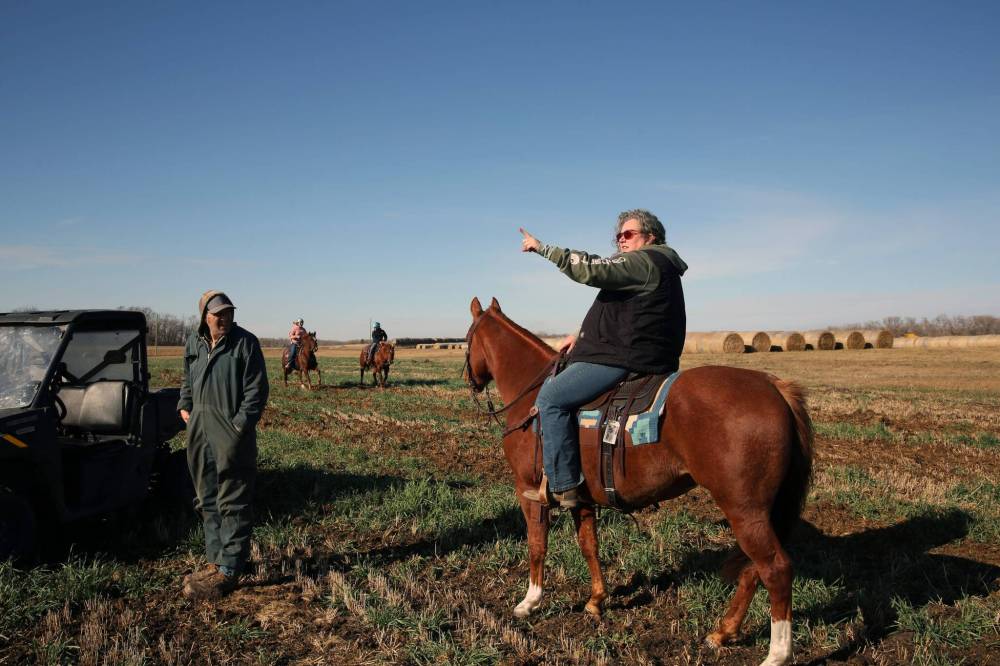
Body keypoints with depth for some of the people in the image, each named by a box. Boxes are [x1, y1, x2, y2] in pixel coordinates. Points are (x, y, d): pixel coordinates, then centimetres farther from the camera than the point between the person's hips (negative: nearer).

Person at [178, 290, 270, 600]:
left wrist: (240, 426, -17)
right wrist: (184, 406, 12)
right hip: (199, 434, 7)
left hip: (232, 435, -7)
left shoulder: (245, 342, -8)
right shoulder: (194, 343, 10)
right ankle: (216, 561, 26)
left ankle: (229, 570, 3)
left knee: (233, 504, -3)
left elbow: (257, 390, -11)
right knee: (207, 501, 14)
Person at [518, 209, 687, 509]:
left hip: (627, 359, -12)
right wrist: (584, 337, 17)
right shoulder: (654, 266, 24)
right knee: (557, 382, 23)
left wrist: (543, 248, -18)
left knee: (550, 397, -15)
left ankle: (562, 486, -16)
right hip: (631, 353, 12)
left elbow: (592, 269, -23)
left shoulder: (646, 261, -10)